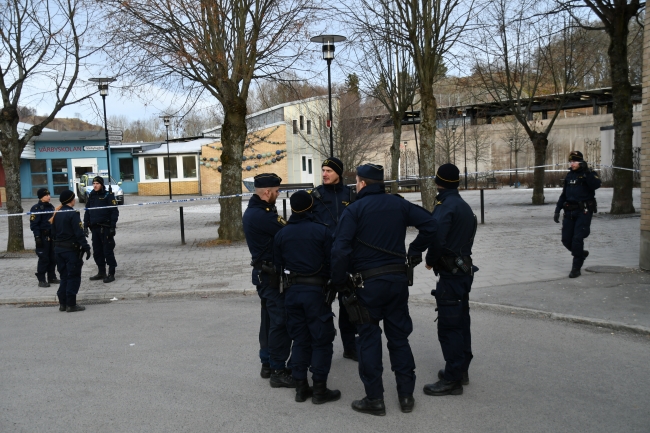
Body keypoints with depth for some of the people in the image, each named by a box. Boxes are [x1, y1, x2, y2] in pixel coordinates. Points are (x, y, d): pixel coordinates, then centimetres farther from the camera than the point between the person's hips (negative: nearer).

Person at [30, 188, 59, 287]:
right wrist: (37, 237, -19)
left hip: (52, 236, 7)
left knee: (53, 258, 10)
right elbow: (34, 224, -13)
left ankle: (52, 277, 21)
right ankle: (41, 280, 1)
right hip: (43, 237, -7)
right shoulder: (36, 208, -8)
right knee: (44, 258, -6)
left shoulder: (51, 207, 15)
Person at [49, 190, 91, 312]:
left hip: (58, 248, 7)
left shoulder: (57, 214, 9)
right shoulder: (73, 214, -14)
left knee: (64, 276, 15)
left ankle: (62, 303, 18)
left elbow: (53, 232, 14)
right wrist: (86, 247, -16)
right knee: (74, 277, 0)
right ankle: (71, 304, 1)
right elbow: (79, 233, -19)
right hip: (71, 249, -7)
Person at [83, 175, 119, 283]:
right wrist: (86, 226, 11)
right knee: (97, 251, 11)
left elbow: (114, 212, -9)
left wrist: (112, 227, -14)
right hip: (94, 228, 7)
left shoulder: (108, 195, -6)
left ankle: (111, 274, 1)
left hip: (106, 228, -6)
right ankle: (101, 272, 22)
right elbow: (87, 212, 17)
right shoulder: (91, 196, 13)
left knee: (108, 251, -4)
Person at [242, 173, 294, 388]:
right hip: (272, 275, -11)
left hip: (265, 273, 11)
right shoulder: (260, 215, -22)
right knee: (281, 322, -5)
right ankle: (278, 371, 2)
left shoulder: (255, 211, 12)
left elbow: (280, 227, 7)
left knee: (270, 319, 18)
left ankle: (267, 364, 29)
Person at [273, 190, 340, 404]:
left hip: (292, 291, 5)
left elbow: (278, 266, 7)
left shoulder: (281, 234, 4)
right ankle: (319, 389, 8)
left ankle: (301, 387, 18)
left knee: (299, 340, 14)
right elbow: (331, 262, -7)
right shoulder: (321, 231, -9)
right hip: (316, 290, -4)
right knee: (322, 340, 5)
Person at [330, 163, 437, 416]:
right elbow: (429, 225, 1)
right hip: (398, 279, 5)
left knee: (369, 339, 7)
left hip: (368, 282, -4)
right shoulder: (399, 204, 5)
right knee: (399, 336, 15)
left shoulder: (354, 210, -9)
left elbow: (340, 250, -18)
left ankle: (374, 399, 13)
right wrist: (414, 252, 9)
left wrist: (338, 281, -6)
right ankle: (406, 395, 22)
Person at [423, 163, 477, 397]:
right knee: (460, 322, 17)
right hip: (464, 270, 10)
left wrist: (430, 260, -9)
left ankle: (452, 379, 3)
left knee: (449, 327, -3)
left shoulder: (445, 207, -17)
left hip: (450, 274, -10)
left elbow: (436, 239, -27)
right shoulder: (465, 206, 13)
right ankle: (461, 370, 29)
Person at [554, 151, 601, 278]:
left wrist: (587, 172, -28)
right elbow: (563, 194, 19)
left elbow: (596, 185, -23)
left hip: (584, 211, -6)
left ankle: (576, 268, 1)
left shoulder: (589, 174, -2)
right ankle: (581, 254, 33)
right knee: (566, 239, 4)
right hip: (570, 211, 6)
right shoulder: (569, 175, 14)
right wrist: (557, 210, 14)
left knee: (577, 239, -10)